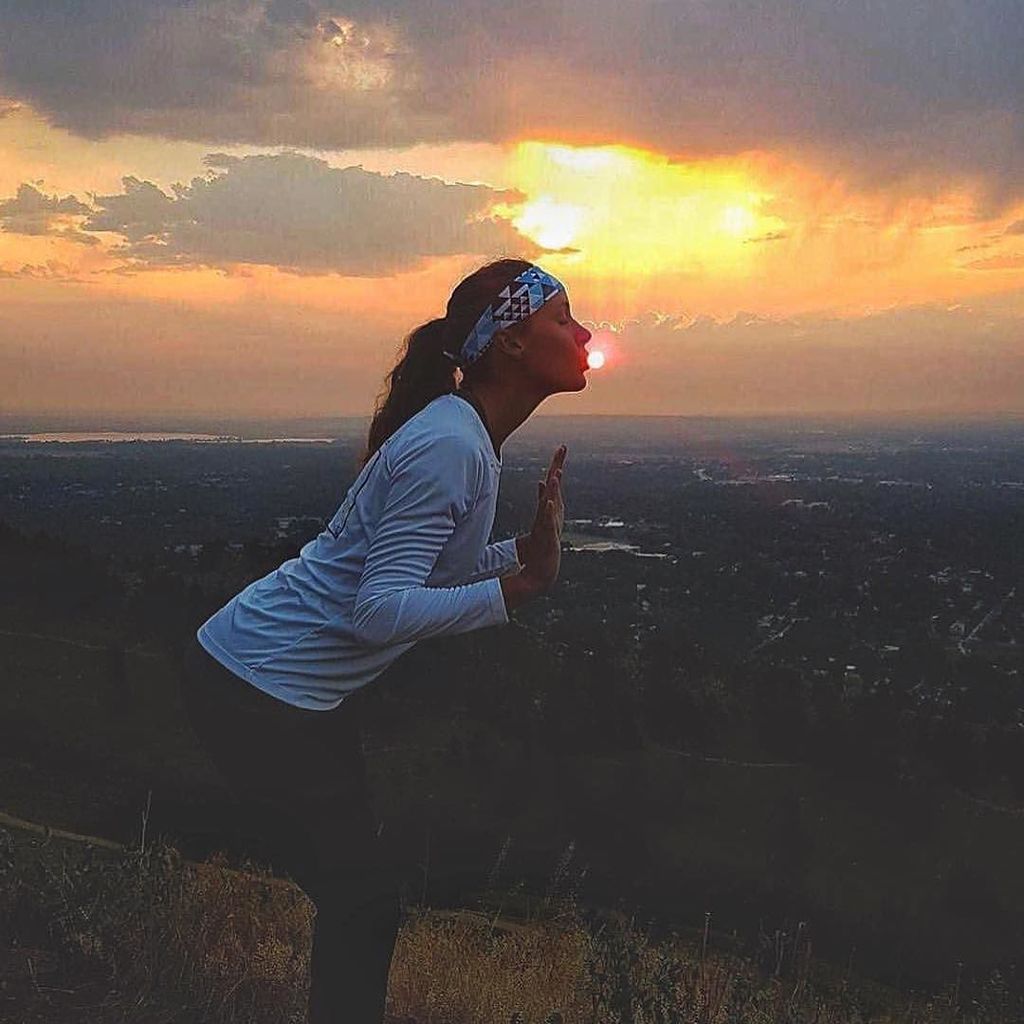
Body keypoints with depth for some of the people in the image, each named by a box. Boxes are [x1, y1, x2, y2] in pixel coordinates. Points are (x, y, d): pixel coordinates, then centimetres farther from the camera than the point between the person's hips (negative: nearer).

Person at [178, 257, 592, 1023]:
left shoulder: (467, 435, 6)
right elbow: (382, 611, -29)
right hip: (259, 693, -10)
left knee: (353, 892, 22)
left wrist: (528, 549, -2)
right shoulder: (449, 446, -24)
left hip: (305, 689, 10)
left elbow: (429, 569, 8)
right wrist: (518, 588, -33)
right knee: (364, 902, 1)